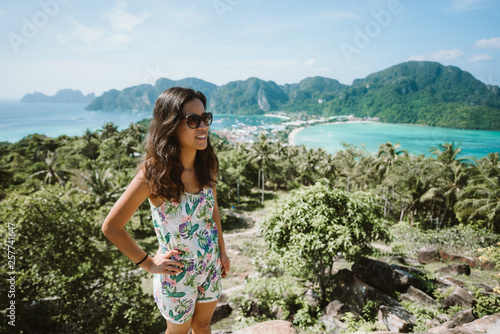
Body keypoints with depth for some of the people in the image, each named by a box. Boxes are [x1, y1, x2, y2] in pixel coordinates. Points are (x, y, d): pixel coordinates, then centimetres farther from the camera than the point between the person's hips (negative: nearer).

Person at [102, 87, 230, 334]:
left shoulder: (206, 164, -10)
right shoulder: (154, 173, -27)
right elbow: (111, 227, -21)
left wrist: (222, 250, 10)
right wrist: (148, 264, -13)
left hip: (210, 265, 5)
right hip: (177, 273, -4)